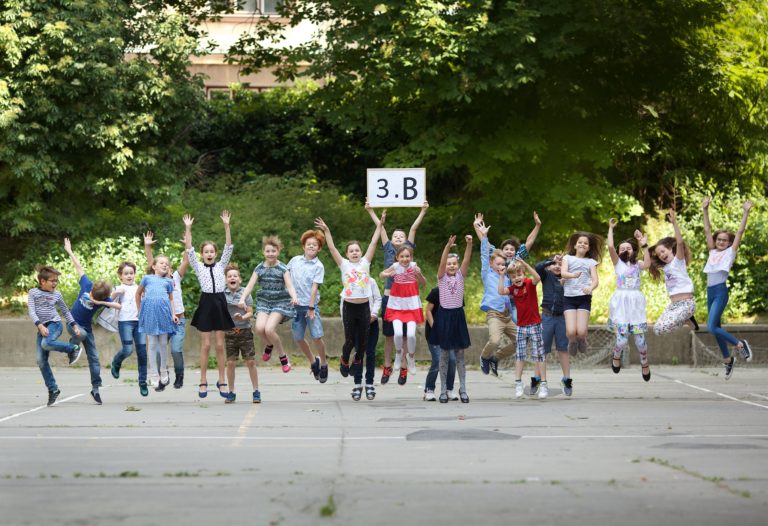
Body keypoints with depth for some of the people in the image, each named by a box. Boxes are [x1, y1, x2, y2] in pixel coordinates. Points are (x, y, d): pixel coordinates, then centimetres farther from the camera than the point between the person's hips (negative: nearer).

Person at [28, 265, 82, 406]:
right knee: (41, 360, -5)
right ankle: (52, 389, 3)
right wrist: (40, 325, -21)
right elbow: (31, 311, -7)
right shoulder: (33, 292, 2)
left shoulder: (56, 294, 7)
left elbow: (65, 311, 18)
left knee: (46, 343, -35)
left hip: (54, 324, -2)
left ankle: (74, 348, -15)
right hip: (42, 328, 2)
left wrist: (74, 326, 10)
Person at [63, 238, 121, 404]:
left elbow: (118, 306, -32)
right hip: (73, 322, -1)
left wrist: (101, 303, -39)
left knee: (93, 357, -2)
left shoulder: (104, 299, -17)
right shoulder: (87, 285, -15)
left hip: (86, 327, 1)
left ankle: (96, 388, 6)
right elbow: (79, 268, -4)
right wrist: (70, 252, 0)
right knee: (81, 334, -36)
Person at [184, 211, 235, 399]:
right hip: (206, 303, -1)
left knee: (220, 345, 3)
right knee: (205, 345, 0)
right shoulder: (198, 267, 6)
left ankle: (221, 381, 8)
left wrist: (226, 226, -6)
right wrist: (188, 229, -9)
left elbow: (228, 247, 2)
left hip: (220, 302, 1)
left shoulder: (221, 265, 10)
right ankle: (203, 381, 6)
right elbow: (189, 250, -3)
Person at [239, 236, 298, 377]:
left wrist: (294, 297, -36)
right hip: (264, 301, 3)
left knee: (269, 329, -23)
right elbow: (250, 286, -5)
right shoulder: (259, 268, 3)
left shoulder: (283, 268, -4)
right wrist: (242, 299, -22)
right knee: (259, 327, -21)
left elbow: (289, 285, -15)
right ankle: (269, 345, 15)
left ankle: (282, 355, 1)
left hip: (280, 302, -3)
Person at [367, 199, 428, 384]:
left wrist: (423, 211, -5)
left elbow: (414, 228, 1)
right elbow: (381, 228, 6)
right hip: (389, 297, 1)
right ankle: (387, 367, 15)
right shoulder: (388, 249, 8)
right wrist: (370, 211, 6)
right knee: (388, 334, 8)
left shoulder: (407, 250, 6)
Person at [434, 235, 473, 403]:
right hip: (445, 315, -2)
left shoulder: (460, 276, 4)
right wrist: (448, 246, -35)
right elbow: (442, 262, -18)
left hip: (458, 315, 2)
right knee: (444, 354, 4)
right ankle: (443, 390, 8)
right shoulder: (442, 277, -1)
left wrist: (469, 244, -27)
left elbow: (466, 260, -10)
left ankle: (463, 388, 7)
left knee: (460, 353, 4)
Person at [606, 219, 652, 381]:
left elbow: (647, 263, -10)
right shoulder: (617, 263, 8)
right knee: (622, 339, -11)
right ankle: (616, 356, 22)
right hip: (621, 301, -2)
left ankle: (644, 364, 22)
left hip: (636, 302, 2)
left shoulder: (637, 264, 13)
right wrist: (610, 229, -2)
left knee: (640, 338, -2)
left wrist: (644, 245, -8)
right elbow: (610, 247, -7)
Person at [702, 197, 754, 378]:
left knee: (711, 327, -18)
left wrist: (746, 212, -6)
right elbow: (707, 230, 16)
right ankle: (727, 359, 23)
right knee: (716, 329, 10)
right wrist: (705, 210, 11)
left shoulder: (730, 252, 3)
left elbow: (740, 231, -2)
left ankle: (740, 344, -4)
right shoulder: (713, 252, 16)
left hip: (721, 291, -7)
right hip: (710, 292, 7)